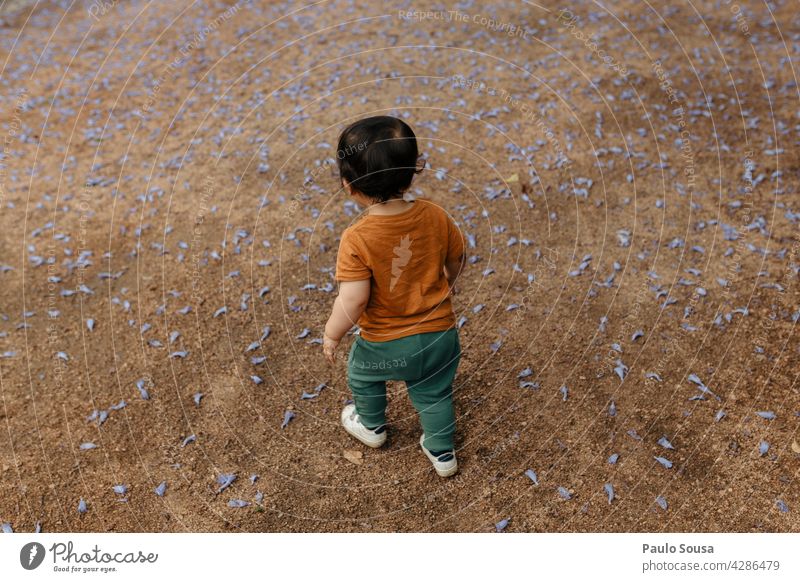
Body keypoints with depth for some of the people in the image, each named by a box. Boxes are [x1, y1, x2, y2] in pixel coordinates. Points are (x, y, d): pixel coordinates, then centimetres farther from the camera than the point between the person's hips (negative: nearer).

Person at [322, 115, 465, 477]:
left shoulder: (356, 239, -27)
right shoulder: (435, 216, -13)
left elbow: (353, 301, -26)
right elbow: (457, 258, 3)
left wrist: (331, 335, -8)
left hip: (384, 344, -2)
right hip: (439, 335, 3)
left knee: (361, 375, 31)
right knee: (434, 393, 27)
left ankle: (372, 426, 56)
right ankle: (443, 454, 46)